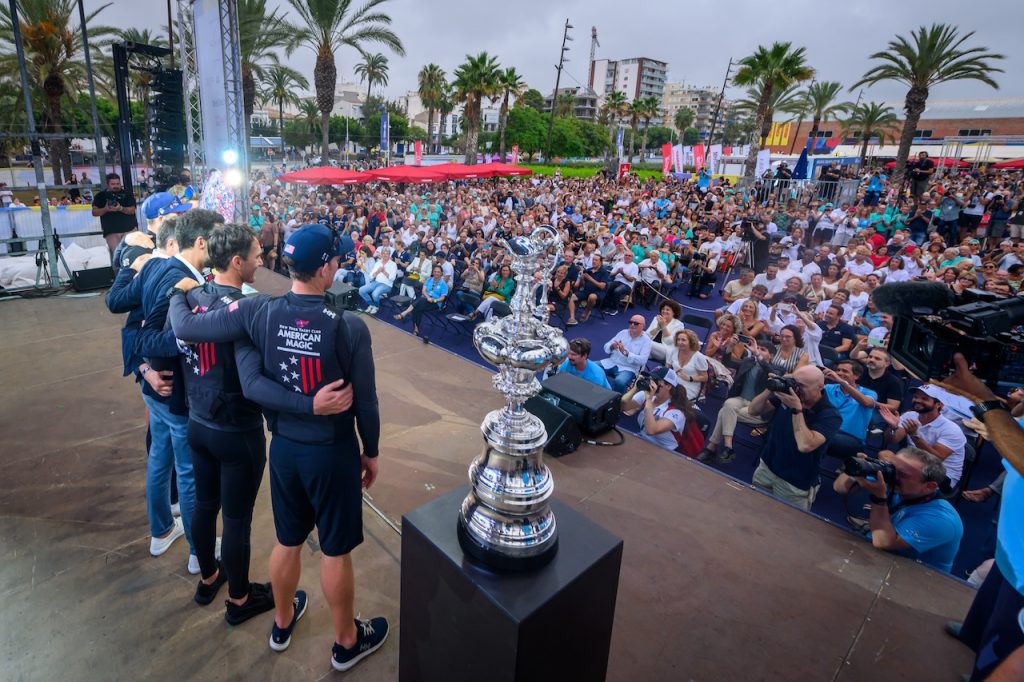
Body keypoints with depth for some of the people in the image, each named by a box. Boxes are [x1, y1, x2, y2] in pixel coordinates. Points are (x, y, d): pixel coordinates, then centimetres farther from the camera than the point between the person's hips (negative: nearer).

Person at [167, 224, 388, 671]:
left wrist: (176, 294, 19)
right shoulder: (350, 327, -21)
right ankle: (347, 642, 37)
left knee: (288, 541, 26)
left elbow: (185, 328, -4)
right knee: (336, 551, 14)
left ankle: (283, 623, 50)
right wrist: (371, 452, 3)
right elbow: (365, 403, -14)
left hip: (284, 447, 4)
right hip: (333, 452, -4)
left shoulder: (258, 312, -13)